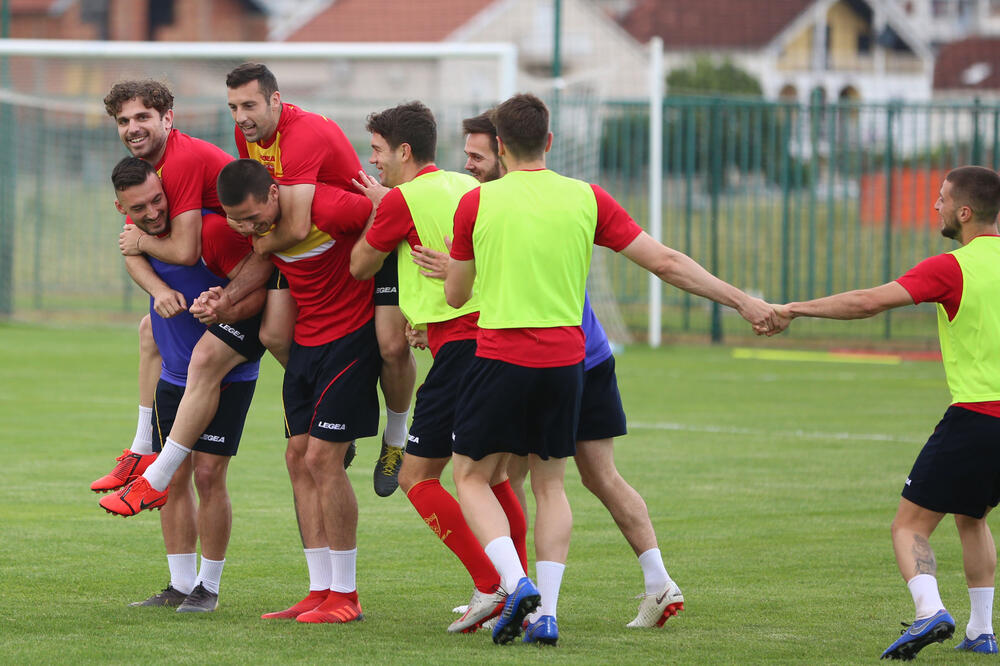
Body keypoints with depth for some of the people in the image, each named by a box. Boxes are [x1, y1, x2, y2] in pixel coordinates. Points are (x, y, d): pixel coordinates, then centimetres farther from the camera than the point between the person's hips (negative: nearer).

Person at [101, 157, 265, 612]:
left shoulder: (211, 230, -23)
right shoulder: (139, 235, -1)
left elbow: (258, 292, -21)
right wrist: (167, 296, 5)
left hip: (228, 374, -6)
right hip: (174, 376, 6)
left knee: (208, 474, -8)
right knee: (174, 478, 7)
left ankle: (208, 587, 3)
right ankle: (180, 586, 16)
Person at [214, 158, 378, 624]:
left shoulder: (327, 208, -25)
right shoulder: (256, 226, -2)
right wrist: (223, 302, -4)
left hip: (350, 336, -8)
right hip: (305, 339, 8)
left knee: (322, 458, -10)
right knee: (299, 457, 4)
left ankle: (345, 596, -3)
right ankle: (320, 591, 9)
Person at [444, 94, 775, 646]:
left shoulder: (477, 203, -3)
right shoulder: (586, 199, 2)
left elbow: (456, 295, 7)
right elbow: (665, 262, 1)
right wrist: (741, 301, 8)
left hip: (500, 357, -3)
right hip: (565, 358, 3)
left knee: (472, 478, 9)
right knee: (549, 483, 16)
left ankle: (517, 583, -13)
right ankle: (546, 611, 6)